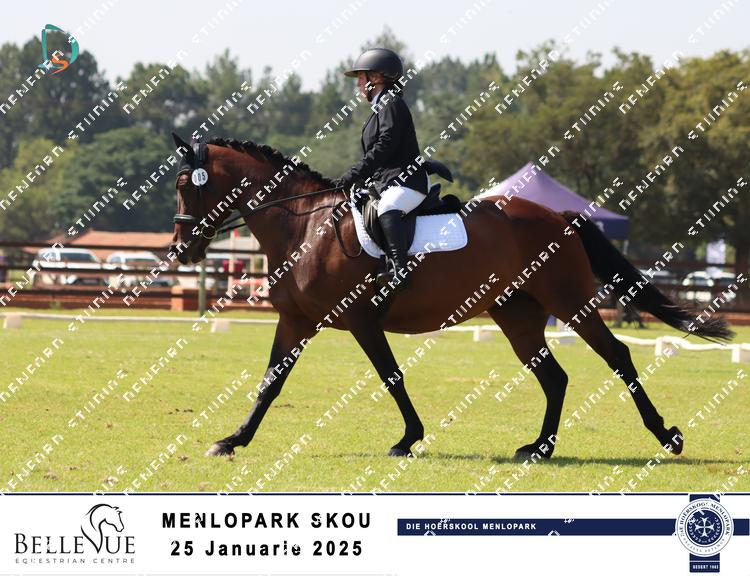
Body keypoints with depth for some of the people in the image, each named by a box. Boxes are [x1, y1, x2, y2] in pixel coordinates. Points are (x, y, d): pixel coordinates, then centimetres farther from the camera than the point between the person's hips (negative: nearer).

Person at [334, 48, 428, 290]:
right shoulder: (380, 108, 24)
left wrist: (354, 175, -19)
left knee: (387, 210, -38)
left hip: (406, 182, -12)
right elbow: (373, 153, 26)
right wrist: (354, 177, 13)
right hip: (384, 183, 12)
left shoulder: (392, 104, -8)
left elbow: (384, 148, -19)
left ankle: (399, 270, -51)